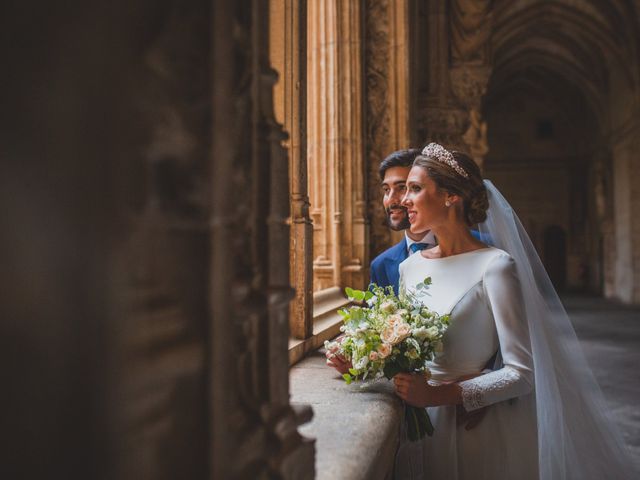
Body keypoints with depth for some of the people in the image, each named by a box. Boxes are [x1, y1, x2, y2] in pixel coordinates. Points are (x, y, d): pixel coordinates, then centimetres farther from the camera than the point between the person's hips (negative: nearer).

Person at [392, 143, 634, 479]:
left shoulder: (495, 266, -18)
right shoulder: (409, 267, 0)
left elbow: (521, 373, -19)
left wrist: (437, 394, -25)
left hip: (480, 426, -5)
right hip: (422, 422, 5)